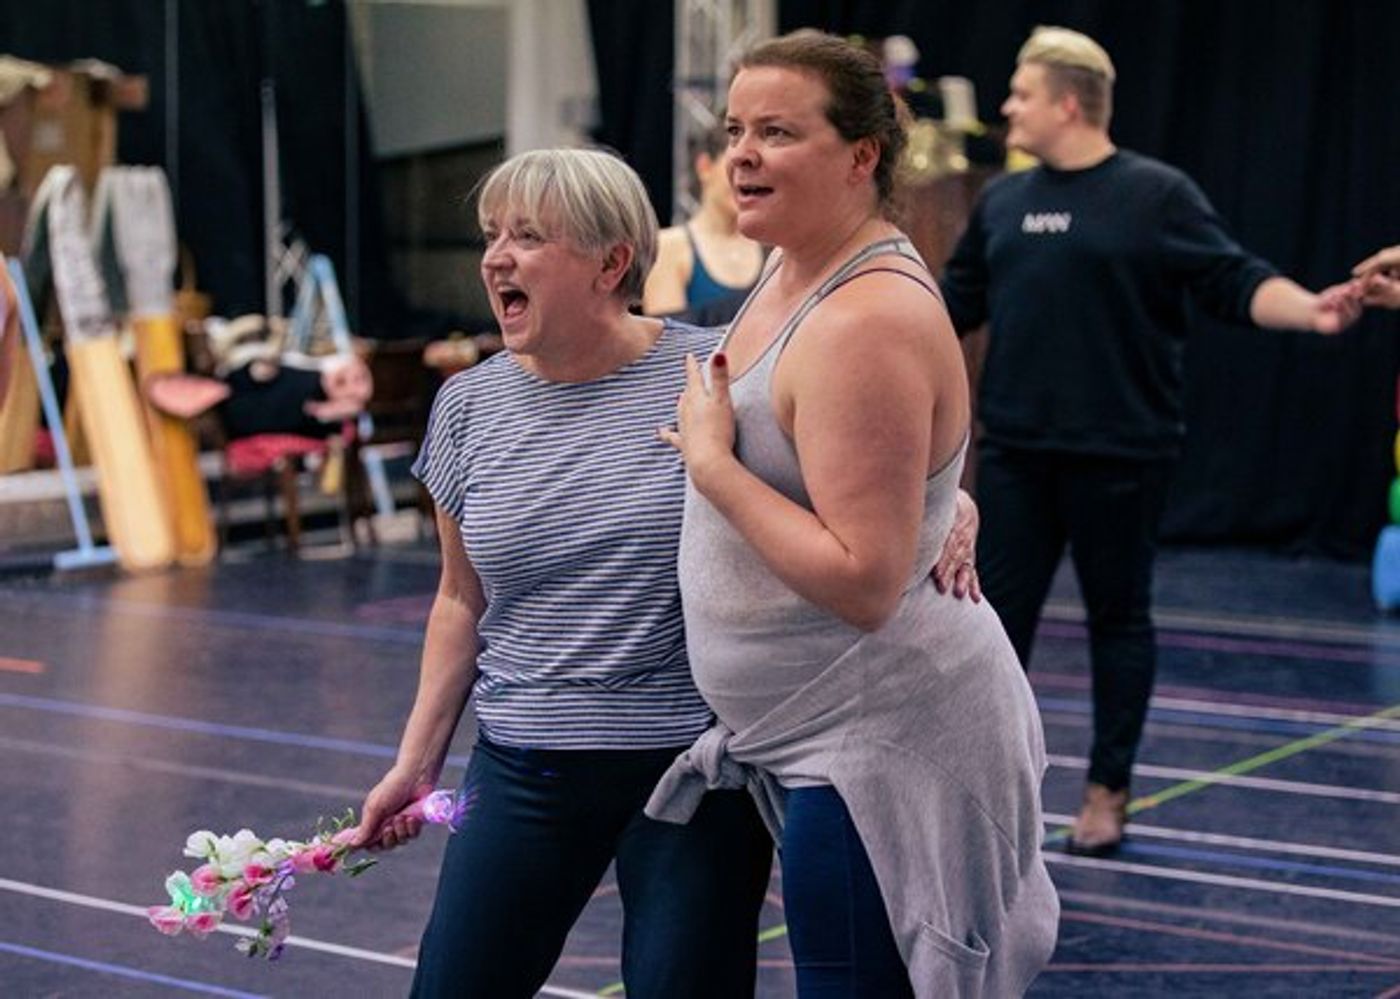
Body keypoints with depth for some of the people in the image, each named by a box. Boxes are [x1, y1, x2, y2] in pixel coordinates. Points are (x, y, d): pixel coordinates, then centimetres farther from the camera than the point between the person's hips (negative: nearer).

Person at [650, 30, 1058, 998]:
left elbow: (862, 582, -28)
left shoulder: (868, 324, -24)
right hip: (831, 733, 10)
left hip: (877, 746, -10)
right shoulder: (795, 272, 7)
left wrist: (711, 460, -22)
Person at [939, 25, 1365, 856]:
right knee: (999, 616, 5)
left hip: (1119, 452, -4)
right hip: (1016, 451, 4)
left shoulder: (1157, 195, -6)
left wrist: (1311, 311, -27)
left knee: (1119, 619, 7)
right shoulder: (1004, 201, 9)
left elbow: (1238, 283, -9)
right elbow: (954, 304, 18)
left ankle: (1109, 791, 18)